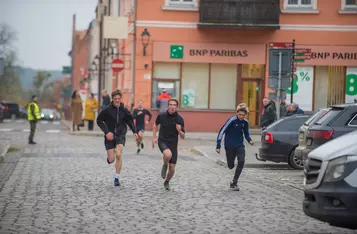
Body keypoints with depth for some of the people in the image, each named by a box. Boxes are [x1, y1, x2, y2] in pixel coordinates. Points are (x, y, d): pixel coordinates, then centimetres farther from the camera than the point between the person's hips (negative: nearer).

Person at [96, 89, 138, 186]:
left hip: (120, 135, 1)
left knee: (119, 155, -20)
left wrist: (134, 131, 1)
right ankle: (109, 157, 38)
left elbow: (130, 121, 14)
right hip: (110, 136, -1)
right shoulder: (107, 110, -9)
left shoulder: (124, 110, -2)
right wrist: (106, 132, -12)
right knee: (111, 160, -3)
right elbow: (99, 121, -1)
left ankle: (116, 178, -8)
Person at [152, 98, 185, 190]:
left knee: (172, 169, 1)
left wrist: (179, 131, -25)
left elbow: (183, 137, -3)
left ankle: (167, 182, 33)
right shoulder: (162, 116, -6)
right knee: (168, 154, -36)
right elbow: (155, 125, 16)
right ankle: (165, 166, -1)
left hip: (173, 144, 1)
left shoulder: (179, 119, -7)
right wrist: (154, 137, 8)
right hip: (163, 141, -1)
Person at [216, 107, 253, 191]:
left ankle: (234, 183, -12)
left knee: (241, 161, -19)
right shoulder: (232, 120, -16)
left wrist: (249, 140, -8)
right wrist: (218, 146, -18)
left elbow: (246, 134, 15)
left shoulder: (245, 122, 0)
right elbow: (221, 131, -15)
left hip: (240, 145, 3)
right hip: (229, 146, -3)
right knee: (231, 166, 5)